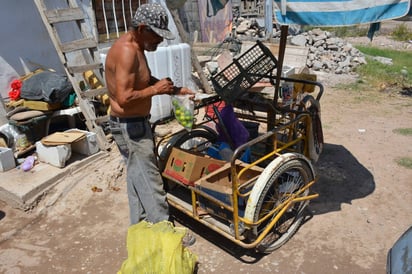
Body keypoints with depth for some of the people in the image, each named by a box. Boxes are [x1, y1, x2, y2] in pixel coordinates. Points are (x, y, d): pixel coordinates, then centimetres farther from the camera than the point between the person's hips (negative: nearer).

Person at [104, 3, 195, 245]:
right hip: (130, 127, -10)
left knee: (138, 178, 18)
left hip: (137, 123, 11)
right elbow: (124, 98, -31)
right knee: (150, 181, 1)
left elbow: (146, 80, 22)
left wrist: (176, 90, 11)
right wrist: (155, 90, -19)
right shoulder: (127, 51, -24)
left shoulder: (135, 48, 9)